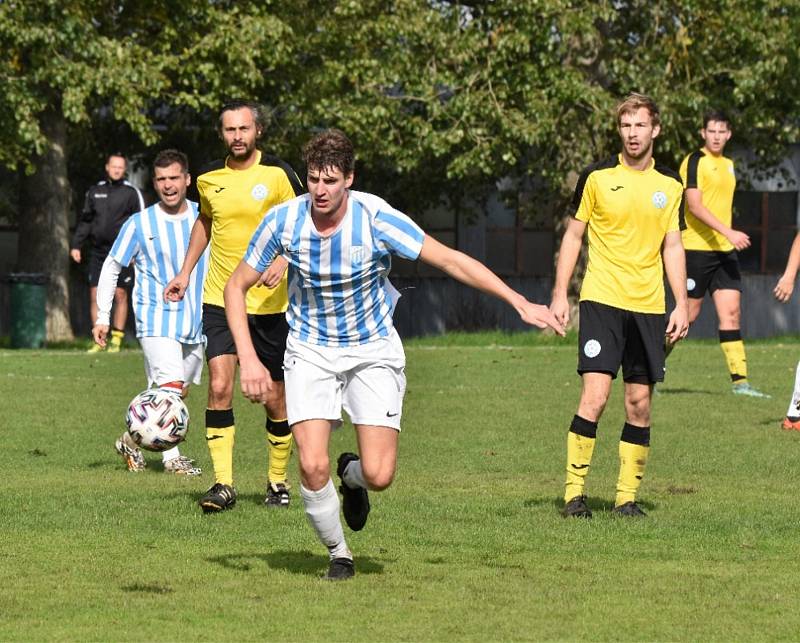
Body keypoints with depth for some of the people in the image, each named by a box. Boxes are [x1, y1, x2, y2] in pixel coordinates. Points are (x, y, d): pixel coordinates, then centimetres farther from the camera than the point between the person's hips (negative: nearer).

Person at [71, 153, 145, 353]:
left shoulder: (131, 192, 1)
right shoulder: (94, 192, 12)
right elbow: (85, 221, 17)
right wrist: (75, 245, 8)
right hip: (98, 252, 3)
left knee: (120, 295, -1)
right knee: (95, 295, -1)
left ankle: (116, 339, 4)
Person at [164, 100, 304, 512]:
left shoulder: (278, 174, -7)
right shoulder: (209, 178, 5)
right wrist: (185, 272, 21)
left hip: (270, 303, -2)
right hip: (220, 298, 2)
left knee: (274, 399, 5)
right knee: (219, 387, -13)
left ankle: (278, 481, 23)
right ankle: (223, 485, -11)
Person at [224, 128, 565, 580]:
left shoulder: (376, 218, -21)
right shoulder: (284, 221, -15)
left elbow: (452, 260, -17)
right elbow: (237, 286, -3)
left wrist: (520, 302, -23)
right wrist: (248, 359, -15)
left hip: (373, 350, -1)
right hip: (311, 352, 1)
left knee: (379, 475, -12)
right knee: (313, 466, -17)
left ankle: (352, 475, 28)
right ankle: (339, 554, 11)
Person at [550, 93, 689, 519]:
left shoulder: (670, 185, 9)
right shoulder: (597, 177, 1)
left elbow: (672, 247, 13)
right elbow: (573, 236, 6)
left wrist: (681, 305, 5)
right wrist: (559, 295, 0)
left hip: (649, 307, 3)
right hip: (601, 300, -3)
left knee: (639, 403, 3)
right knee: (595, 395, -14)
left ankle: (627, 497, 10)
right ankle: (574, 492, -7)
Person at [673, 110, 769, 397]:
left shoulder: (728, 164, 16)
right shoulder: (696, 161, -9)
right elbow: (694, 206, -18)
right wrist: (729, 232, -24)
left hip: (725, 250, 7)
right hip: (697, 248, -7)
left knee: (731, 312, -1)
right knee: (688, 315, -2)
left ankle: (740, 381, -4)